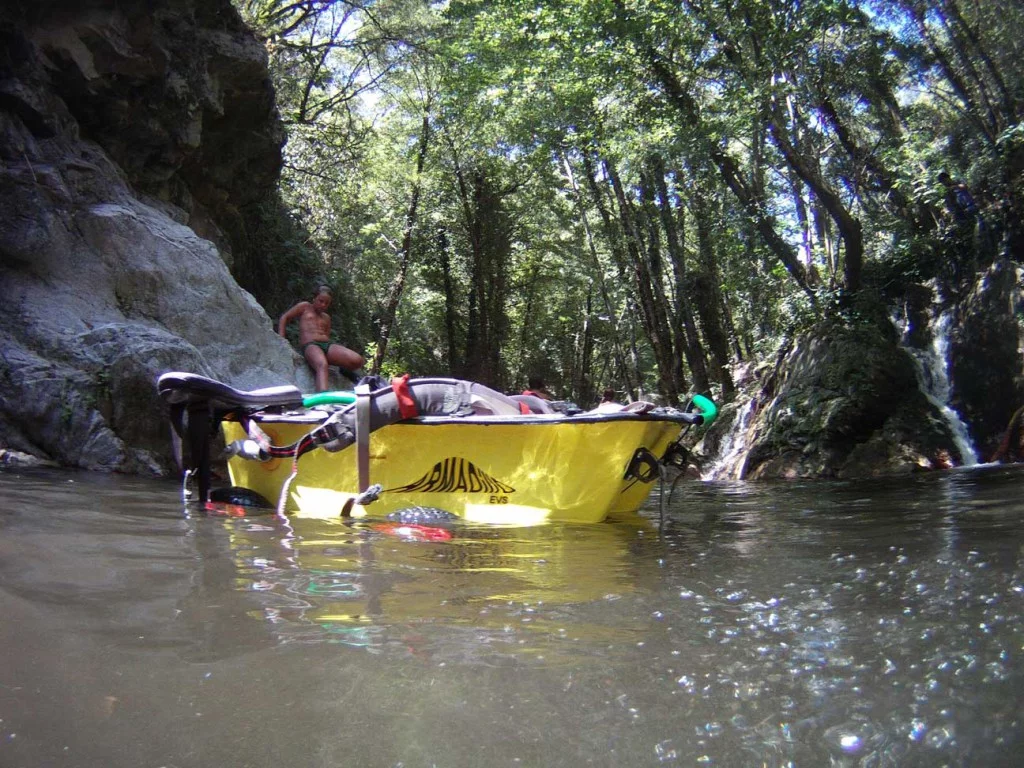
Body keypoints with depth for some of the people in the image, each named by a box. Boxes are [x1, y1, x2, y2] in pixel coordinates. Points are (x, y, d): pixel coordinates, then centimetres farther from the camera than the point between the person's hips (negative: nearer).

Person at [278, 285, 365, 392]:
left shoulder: (326, 318, 32)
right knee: (322, 365, -43)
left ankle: (345, 370, 12)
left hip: (328, 345, 5)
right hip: (309, 345, -5)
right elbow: (284, 318, 16)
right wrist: (281, 339, 3)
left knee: (357, 361, -22)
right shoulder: (305, 307, 19)